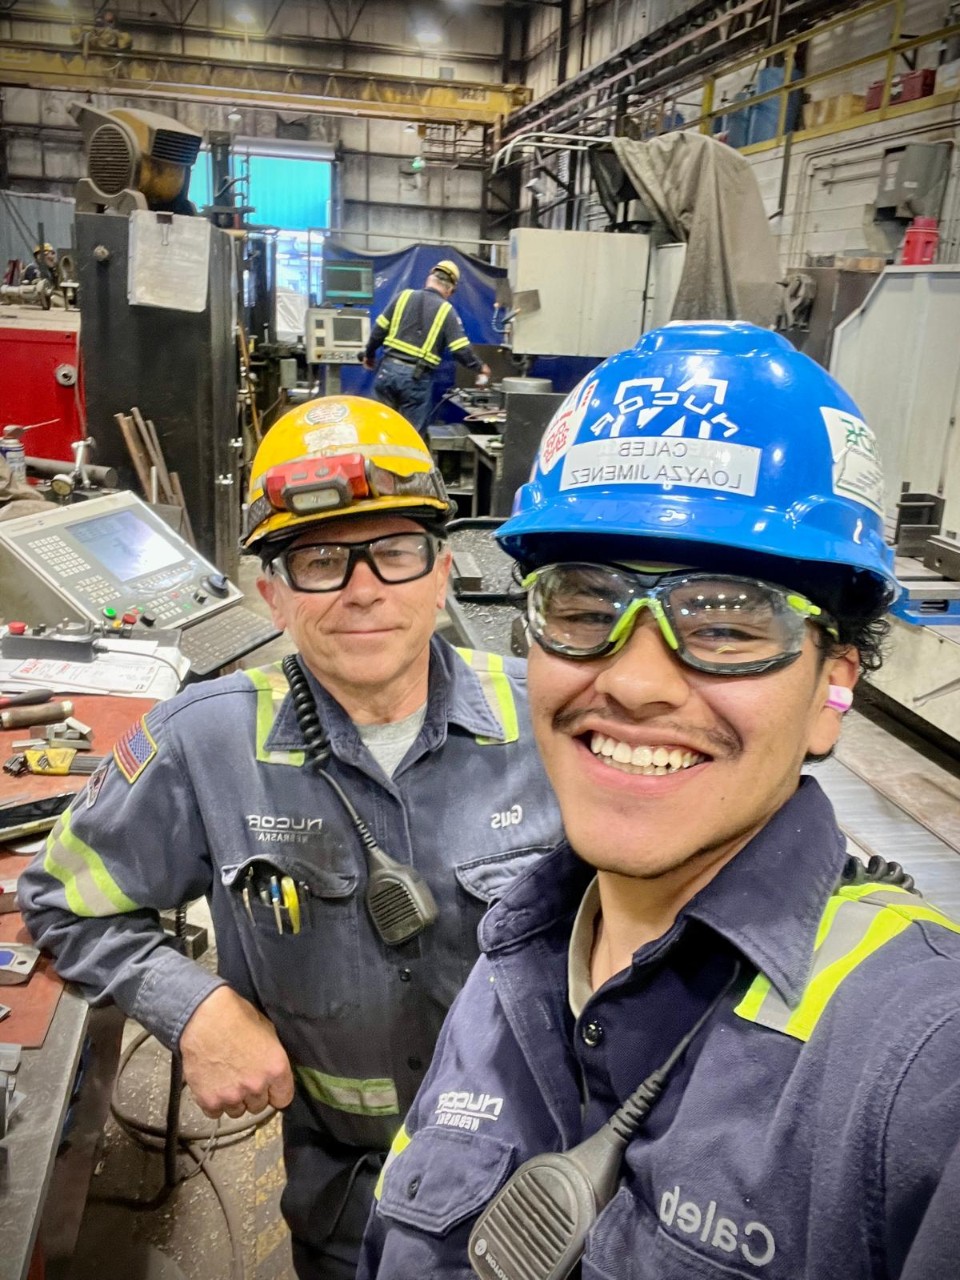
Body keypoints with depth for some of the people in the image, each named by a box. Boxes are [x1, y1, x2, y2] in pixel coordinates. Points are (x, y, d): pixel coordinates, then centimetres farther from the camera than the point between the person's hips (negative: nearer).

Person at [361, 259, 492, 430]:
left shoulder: (404, 296, 7)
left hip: (389, 368, 3)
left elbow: (380, 329, 7)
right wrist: (480, 367, 10)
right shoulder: (446, 311, -1)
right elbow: (461, 350, -6)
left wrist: (369, 354, 22)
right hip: (417, 378, -3)